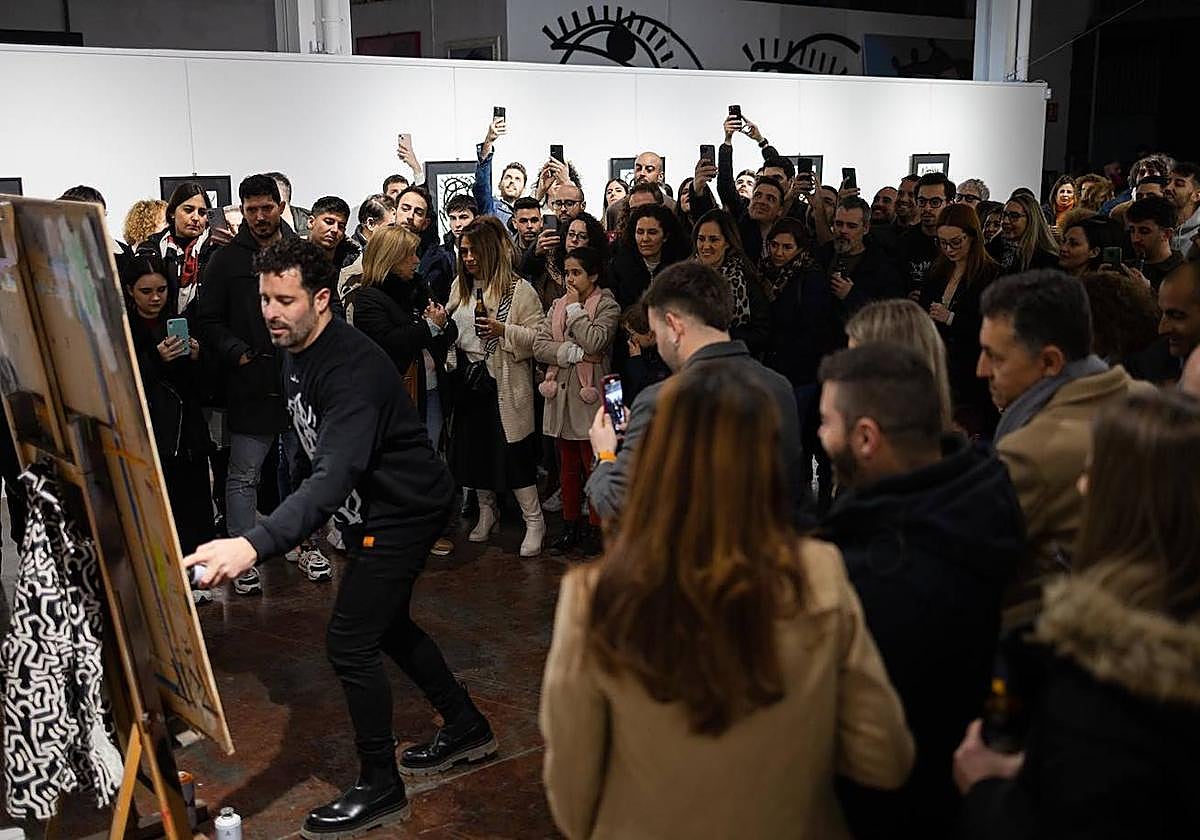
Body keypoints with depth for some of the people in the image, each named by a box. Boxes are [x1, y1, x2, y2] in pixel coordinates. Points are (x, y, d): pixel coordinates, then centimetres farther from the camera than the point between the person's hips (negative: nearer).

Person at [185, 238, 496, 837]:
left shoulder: (353, 368, -31)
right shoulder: (296, 353, 0)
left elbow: (336, 474, -44)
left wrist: (254, 544, -55)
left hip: (405, 512, -10)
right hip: (373, 510, 10)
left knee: (350, 642, -9)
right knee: (384, 624, 21)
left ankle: (380, 788, 9)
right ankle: (466, 728, 39)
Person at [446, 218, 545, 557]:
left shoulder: (519, 290, -8)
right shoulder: (461, 285, 11)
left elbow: (538, 338, -12)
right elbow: (452, 327, 25)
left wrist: (504, 331, -24)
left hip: (504, 385, -6)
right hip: (469, 381, 6)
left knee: (512, 453, -6)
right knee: (474, 449, 12)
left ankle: (534, 520, 7)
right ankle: (487, 513, 31)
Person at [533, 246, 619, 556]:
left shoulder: (608, 306, -3)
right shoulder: (557, 306, 13)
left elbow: (594, 342, -21)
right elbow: (539, 346, 0)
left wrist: (575, 308, -10)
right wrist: (575, 353, -14)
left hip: (589, 397, -5)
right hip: (560, 394, 5)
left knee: (594, 466, 1)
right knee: (568, 466, 13)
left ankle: (595, 529, 12)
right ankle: (570, 527, 22)